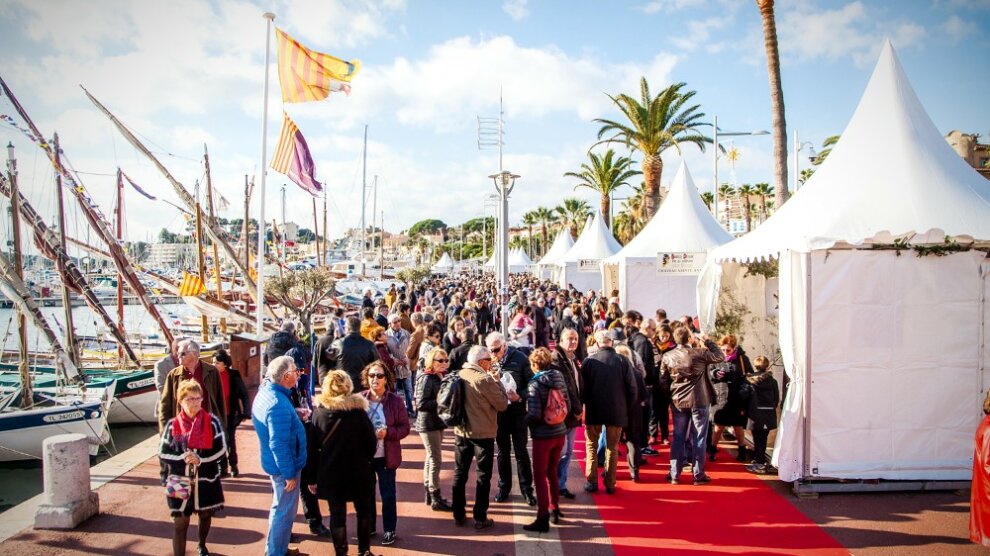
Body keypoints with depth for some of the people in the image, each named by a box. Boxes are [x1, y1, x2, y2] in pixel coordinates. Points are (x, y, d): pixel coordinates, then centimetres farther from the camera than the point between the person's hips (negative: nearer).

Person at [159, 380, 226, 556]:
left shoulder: (212, 421, -6)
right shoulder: (172, 425, -4)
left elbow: (221, 449, -8)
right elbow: (162, 453, -3)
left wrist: (201, 459, -22)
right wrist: (182, 457, -20)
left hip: (206, 479, 1)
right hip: (180, 481, -1)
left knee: (205, 515, 19)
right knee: (180, 523, -2)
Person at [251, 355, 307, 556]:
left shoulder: (265, 392, 2)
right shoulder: (278, 404, -29)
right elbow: (279, 445, -28)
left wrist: (294, 417, 8)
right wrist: (289, 474, -22)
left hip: (275, 463, 10)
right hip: (284, 466, -10)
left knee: (281, 508, 24)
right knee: (284, 511, 5)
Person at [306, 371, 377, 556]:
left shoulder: (318, 412, -7)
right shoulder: (358, 410, -10)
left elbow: (312, 448, -5)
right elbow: (372, 442, -6)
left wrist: (311, 477, 3)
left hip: (330, 473, 0)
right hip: (358, 472, 0)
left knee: (337, 514, 10)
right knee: (364, 511, 17)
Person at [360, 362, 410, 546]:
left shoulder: (395, 401, -7)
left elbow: (405, 427, -5)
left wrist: (388, 432, -21)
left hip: (386, 456, -2)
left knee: (388, 494, 8)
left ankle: (389, 529, 23)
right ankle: (368, 527, 33)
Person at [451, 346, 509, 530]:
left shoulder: (459, 375, 1)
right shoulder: (485, 379, -20)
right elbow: (502, 404, -14)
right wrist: (497, 380, -5)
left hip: (461, 432, 6)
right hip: (483, 434, -6)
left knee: (460, 473, 15)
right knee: (483, 476, 7)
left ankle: (459, 515, 22)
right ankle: (480, 518, 10)